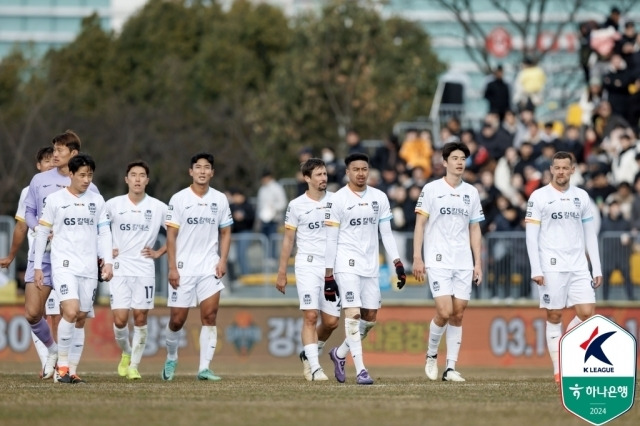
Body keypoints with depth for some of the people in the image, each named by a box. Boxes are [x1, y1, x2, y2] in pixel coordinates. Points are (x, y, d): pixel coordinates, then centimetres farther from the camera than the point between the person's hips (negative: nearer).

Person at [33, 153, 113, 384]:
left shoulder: (97, 200, 10)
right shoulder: (55, 199, 0)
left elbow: (104, 233, 12)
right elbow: (42, 233, 5)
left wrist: (108, 261, 0)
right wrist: (37, 267, 2)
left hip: (89, 267, 4)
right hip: (64, 265, -4)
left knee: (81, 318, 4)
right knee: (71, 312, -20)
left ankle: (71, 368, 13)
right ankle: (62, 365, -9)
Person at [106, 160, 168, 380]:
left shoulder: (158, 208, 1)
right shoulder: (113, 205, 1)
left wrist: (159, 252, 3)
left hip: (145, 270, 0)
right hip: (119, 269, 0)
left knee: (140, 319, -2)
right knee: (120, 319, -7)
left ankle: (134, 365, 9)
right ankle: (126, 353, 20)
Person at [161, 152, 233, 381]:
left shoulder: (220, 199, 7)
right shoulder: (179, 199, -1)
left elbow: (225, 233, 12)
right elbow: (171, 235, -2)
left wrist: (222, 261, -1)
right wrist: (172, 268, -9)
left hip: (209, 267, 2)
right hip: (183, 267, -2)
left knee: (209, 316, -10)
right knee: (177, 319, 2)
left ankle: (204, 368, -8)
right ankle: (171, 358, 27)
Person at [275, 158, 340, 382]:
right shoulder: (296, 205, 1)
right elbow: (288, 240, 6)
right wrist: (282, 272, 4)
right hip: (308, 265, -3)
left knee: (331, 321, 1)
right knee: (310, 316, -14)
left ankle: (308, 353, 27)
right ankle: (314, 367, -12)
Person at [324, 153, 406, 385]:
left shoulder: (379, 198, 8)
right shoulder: (338, 199, -5)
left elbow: (386, 233, 12)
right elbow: (331, 239, -4)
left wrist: (398, 263, 2)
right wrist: (328, 275, -7)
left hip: (371, 265, 5)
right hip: (347, 264, -5)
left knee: (370, 318, 8)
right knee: (353, 313, -14)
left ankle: (340, 353, 29)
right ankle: (360, 370, -15)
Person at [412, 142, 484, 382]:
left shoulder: (471, 193, 12)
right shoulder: (431, 189, 1)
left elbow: (475, 229, 16)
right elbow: (420, 224, 0)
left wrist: (478, 263, 10)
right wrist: (417, 258, -7)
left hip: (464, 263, 4)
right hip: (438, 261, -4)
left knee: (458, 314, 1)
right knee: (444, 312, -14)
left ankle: (451, 367, 5)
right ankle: (431, 355, 9)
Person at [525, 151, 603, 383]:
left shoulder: (581, 196, 11)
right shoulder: (539, 196, -1)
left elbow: (590, 234, 14)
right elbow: (531, 235, -4)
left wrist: (597, 268, 8)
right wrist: (536, 270, -12)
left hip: (578, 266, 4)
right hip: (552, 266, -4)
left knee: (587, 313, -8)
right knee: (554, 317, -1)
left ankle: (564, 346, 14)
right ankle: (559, 370, 4)